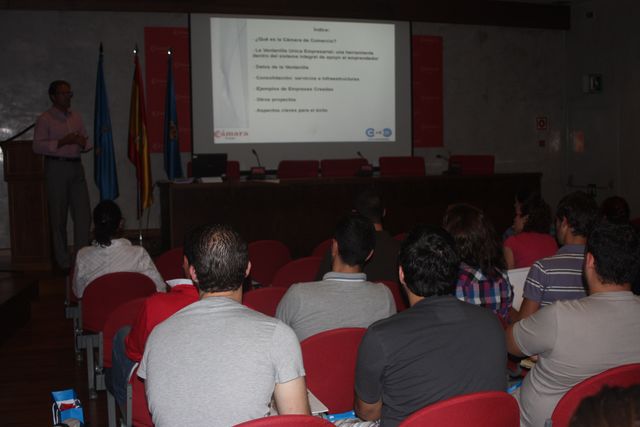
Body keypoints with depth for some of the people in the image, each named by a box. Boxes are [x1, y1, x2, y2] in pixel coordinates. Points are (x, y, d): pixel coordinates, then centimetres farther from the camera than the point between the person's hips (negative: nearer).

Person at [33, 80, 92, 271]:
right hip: (56, 167, -5)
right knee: (58, 217, 3)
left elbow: (86, 141, 21)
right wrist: (61, 142, -19)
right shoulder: (45, 119, -3)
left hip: (76, 166, 5)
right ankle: (63, 262, 12)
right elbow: (37, 146, -11)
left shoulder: (76, 117, 14)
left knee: (83, 214, 1)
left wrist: (83, 143, -2)